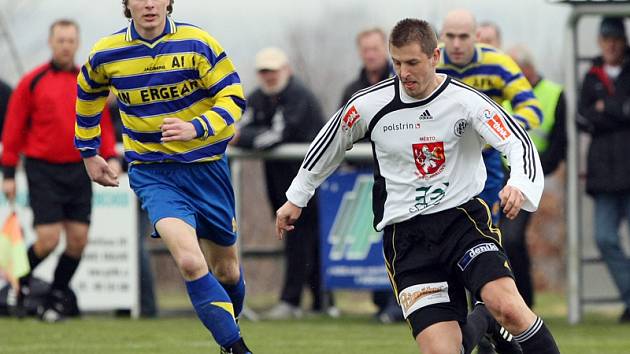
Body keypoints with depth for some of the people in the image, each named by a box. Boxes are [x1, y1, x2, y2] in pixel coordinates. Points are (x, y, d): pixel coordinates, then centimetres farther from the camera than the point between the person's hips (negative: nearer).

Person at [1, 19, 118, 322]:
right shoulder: (32, 82, -1)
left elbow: (102, 124, 14)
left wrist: (110, 157, -2)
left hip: (78, 170, 4)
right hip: (43, 170, -4)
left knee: (78, 240, -1)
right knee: (48, 240, -11)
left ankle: (55, 300, 15)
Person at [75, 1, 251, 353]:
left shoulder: (198, 43, -10)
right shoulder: (106, 54, -5)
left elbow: (233, 99, -9)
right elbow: (87, 96, 16)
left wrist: (196, 128, -27)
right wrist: (88, 153, 20)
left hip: (206, 165, 1)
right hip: (152, 172, -1)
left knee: (227, 269, 13)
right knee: (190, 262, -25)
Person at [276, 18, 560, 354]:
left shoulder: (465, 100, -8)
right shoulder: (369, 105, -2)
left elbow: (519, 144, -14)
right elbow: (329, 144, 17)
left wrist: (520, 186, -36)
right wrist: (297, 198, 27)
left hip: (463, 216, -2)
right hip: (406, 235, 2)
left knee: (506, 306, -30)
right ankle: (478, 324, 23)